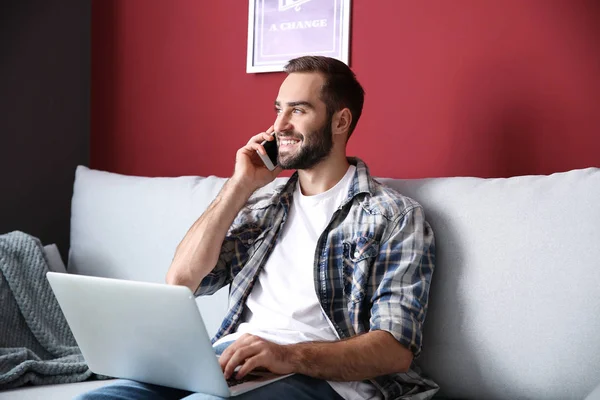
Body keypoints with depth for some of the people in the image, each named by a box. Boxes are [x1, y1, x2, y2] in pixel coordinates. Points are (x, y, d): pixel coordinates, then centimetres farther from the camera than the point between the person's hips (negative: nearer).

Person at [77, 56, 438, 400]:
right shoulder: (260, 208, 22)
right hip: (231, 363, 6)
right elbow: (181, 281, 9)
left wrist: (290, 356, -25)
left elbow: (396, 348, -8)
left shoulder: (395, 216, 3)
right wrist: (241, 185, 8)